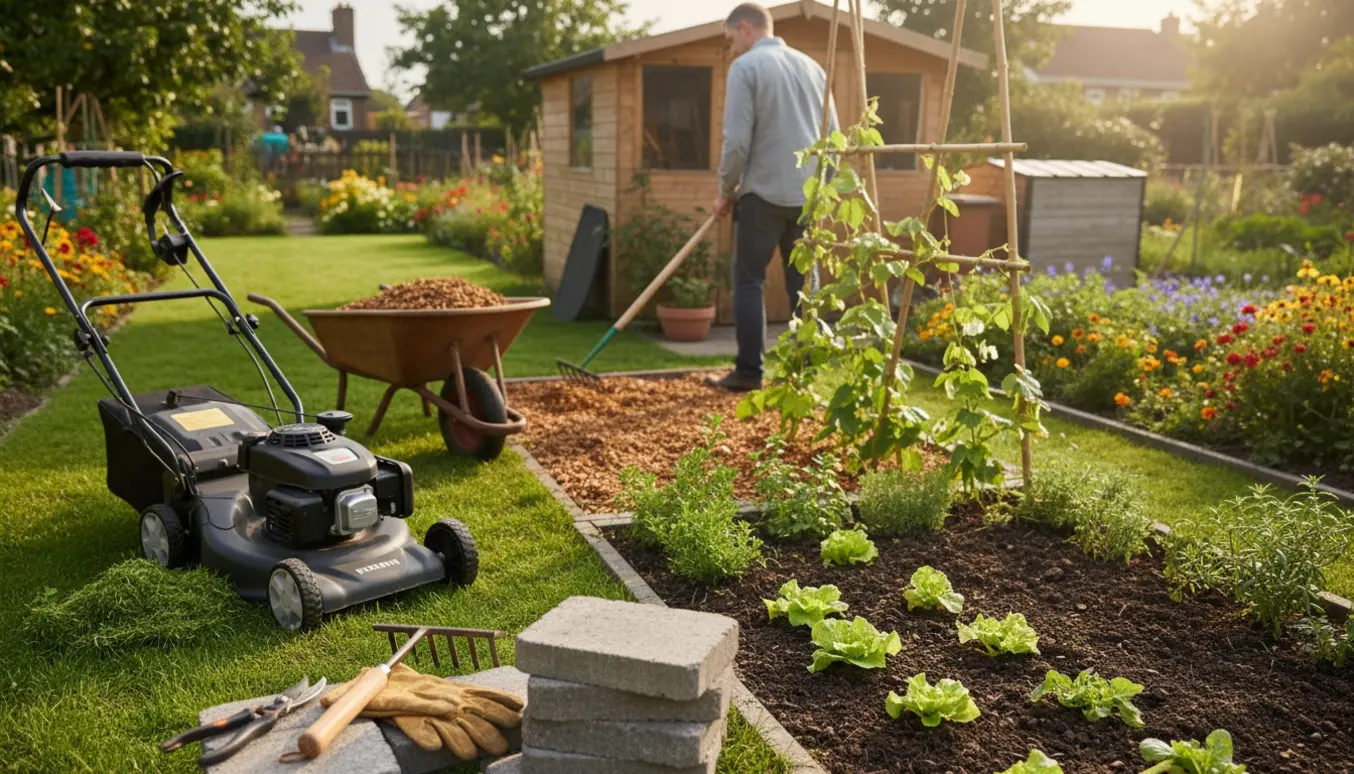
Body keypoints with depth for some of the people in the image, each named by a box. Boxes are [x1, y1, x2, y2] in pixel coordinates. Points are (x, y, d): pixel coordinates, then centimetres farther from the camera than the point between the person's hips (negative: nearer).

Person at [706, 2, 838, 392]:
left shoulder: (745, 67, -5)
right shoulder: (812, 66, 13)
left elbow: (737, 140, -11)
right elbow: (833, 136, 14)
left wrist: (726, 190, 2)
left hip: (765, 193, -5)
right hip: (809, 194, 6)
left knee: (749, 282, 3)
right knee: (804, 282, 9)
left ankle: (748, 372, 3)